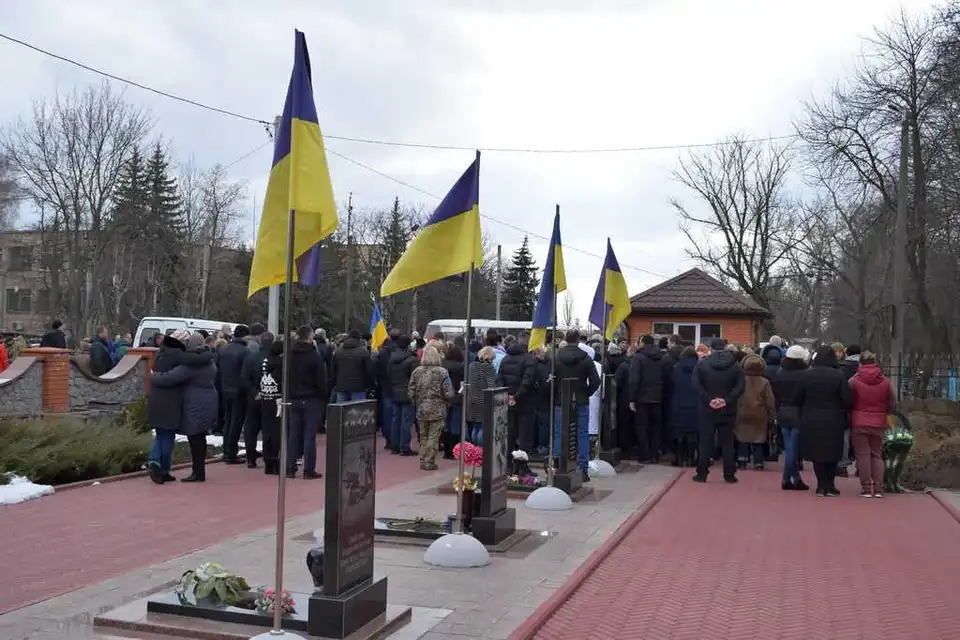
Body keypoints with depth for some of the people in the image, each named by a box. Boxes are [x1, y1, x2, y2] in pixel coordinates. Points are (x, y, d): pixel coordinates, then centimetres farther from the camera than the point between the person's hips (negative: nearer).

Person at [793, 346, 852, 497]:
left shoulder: (806, 375, -5)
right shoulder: (838, 376, -11)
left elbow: (797, 399, -1)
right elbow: (847, 401, -11)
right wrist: (841, 409, 10)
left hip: (811, 421, 1)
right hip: (833, 422, -1)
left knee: (817, 453, 9)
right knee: (832, 454, 11)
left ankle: (822, 486, 10)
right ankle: (829, 486, 13)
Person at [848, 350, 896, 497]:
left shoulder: (853, 380, -7)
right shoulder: (885, 382, 1)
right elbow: (892, 404, 6)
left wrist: (850, 417, 15)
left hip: (859, 423, -3)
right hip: (879, 424, 3)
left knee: (863, 455, 0)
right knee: (877, 455, 12)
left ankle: (866, 488, -2)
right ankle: (878, 488, 6)